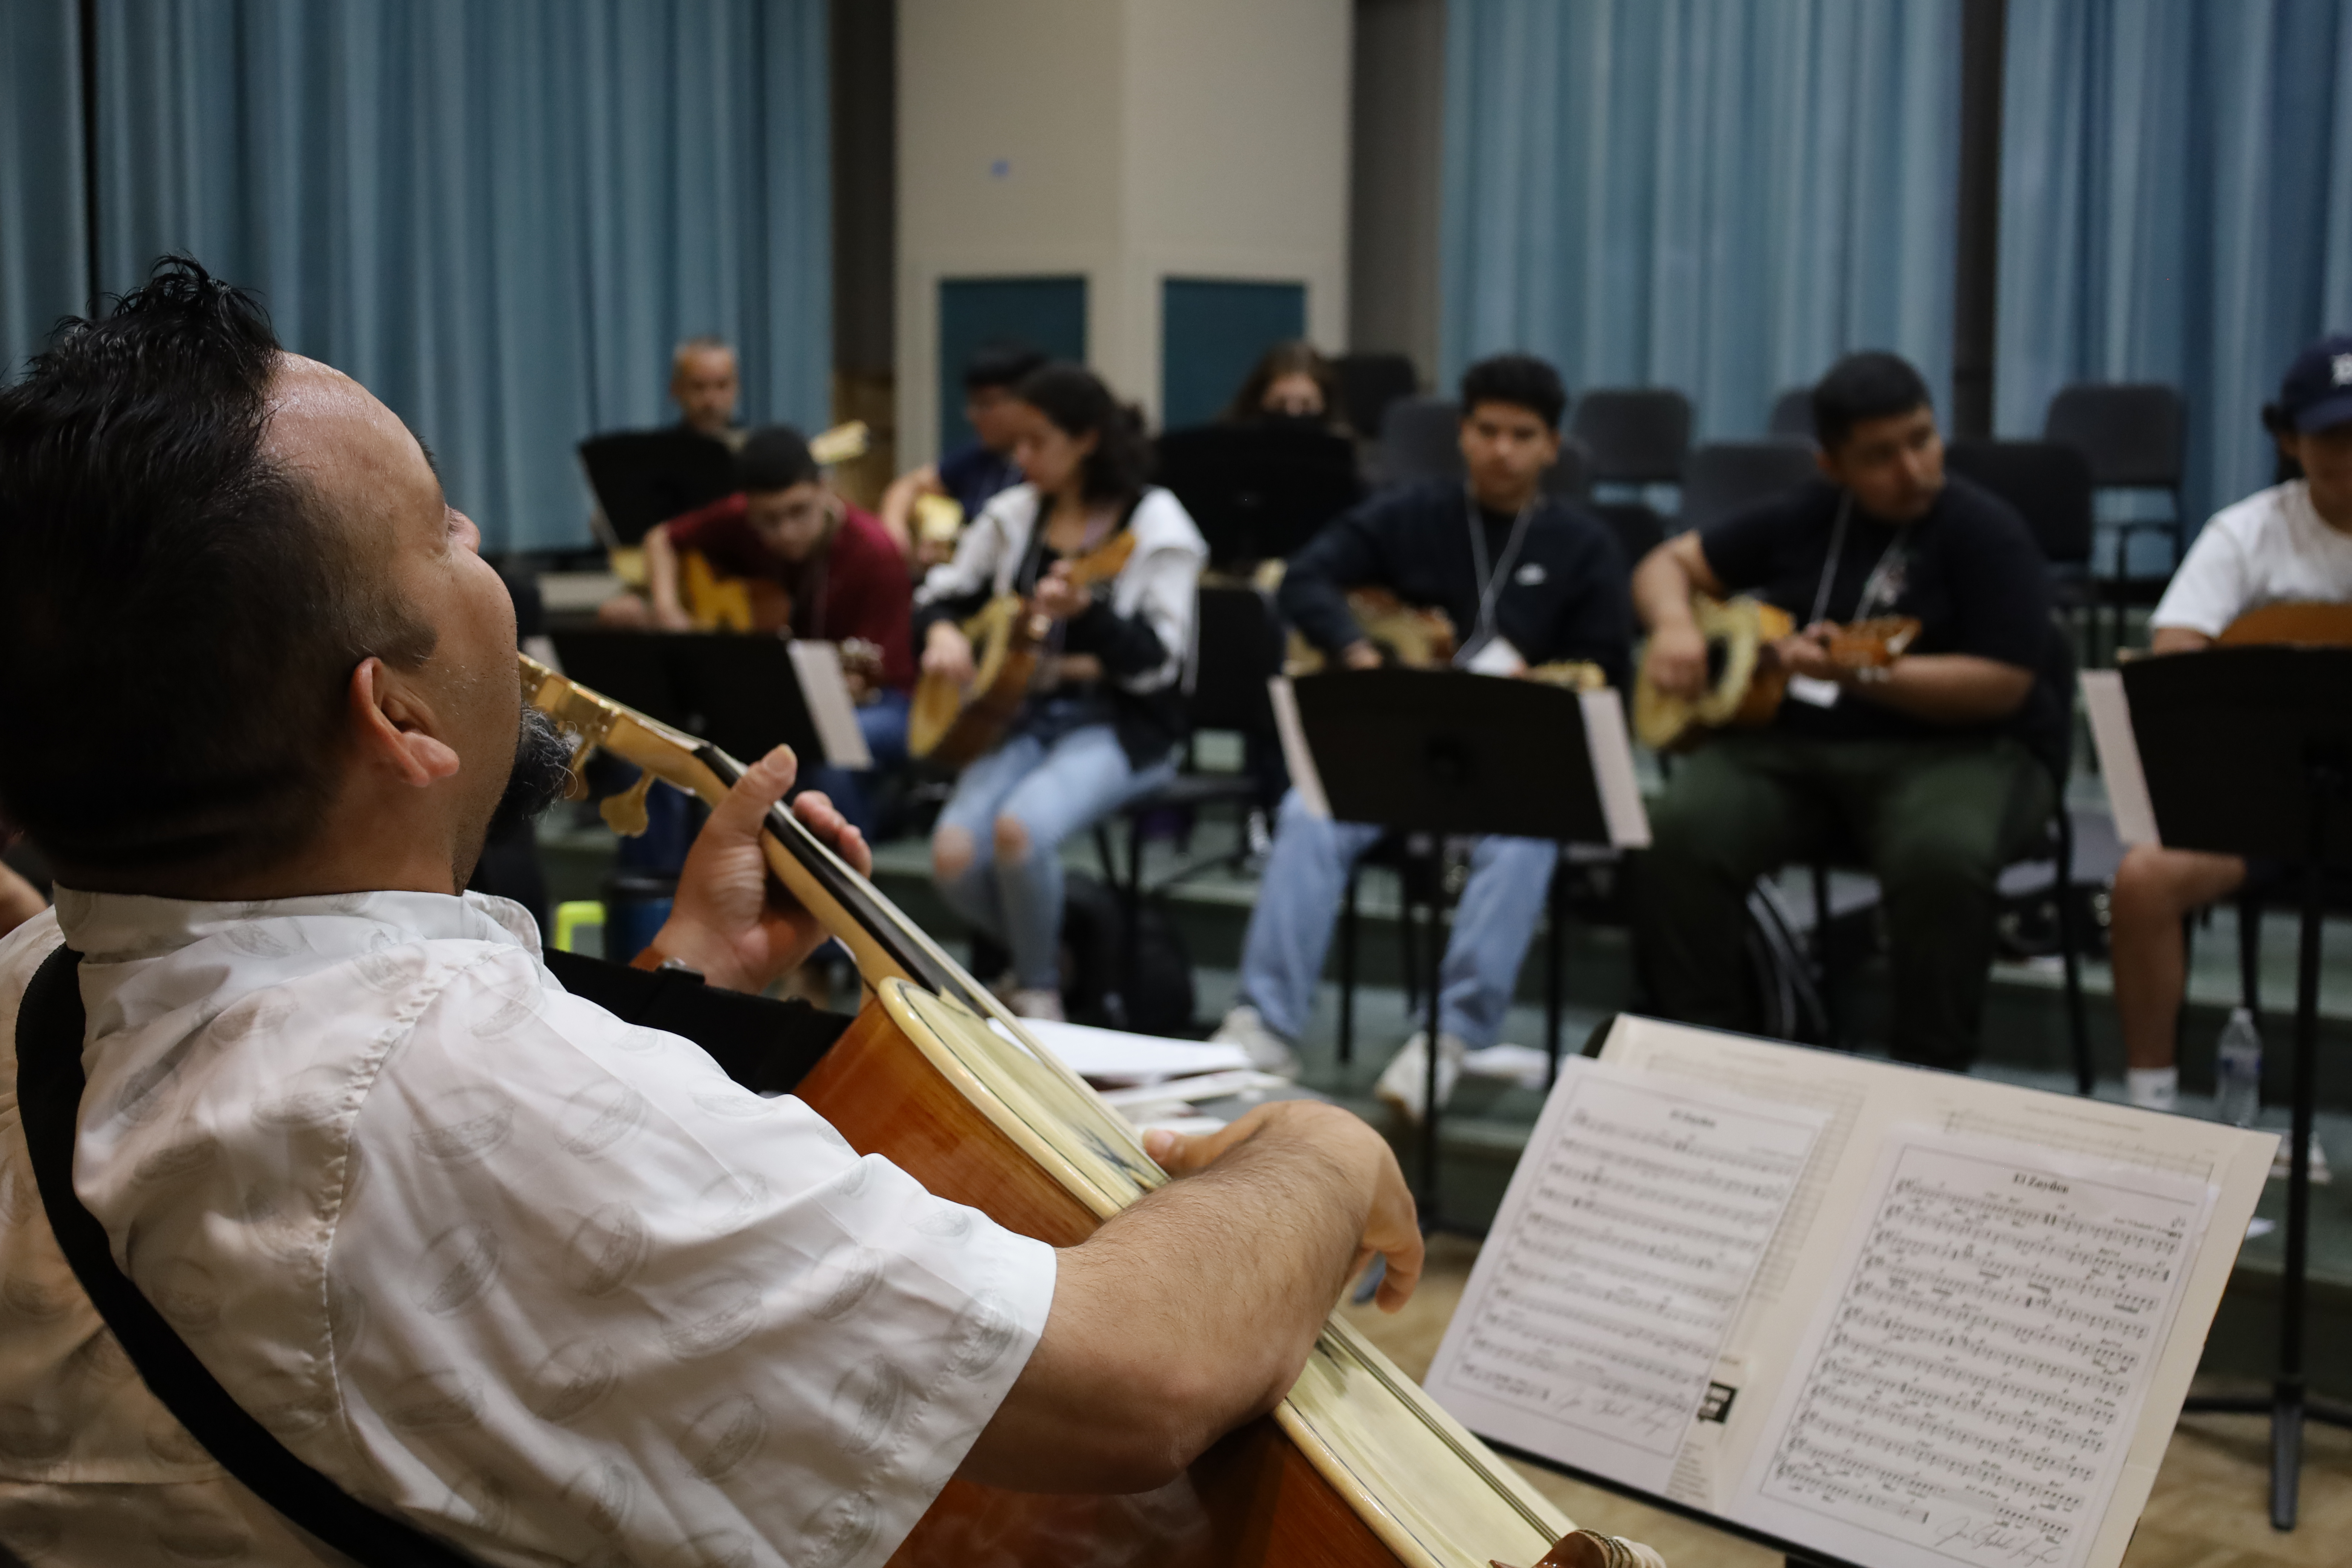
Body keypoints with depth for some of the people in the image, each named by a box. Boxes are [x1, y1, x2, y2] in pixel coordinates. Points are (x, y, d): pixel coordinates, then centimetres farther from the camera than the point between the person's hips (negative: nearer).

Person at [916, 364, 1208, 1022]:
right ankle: (1046, 950, 11)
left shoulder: (1155, 522, -5)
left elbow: (1157, 662, -12)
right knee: (954, 855, -20)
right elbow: (942, 594, 19)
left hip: (1122, 726, -5)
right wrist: (943, 632, -5)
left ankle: (1039, 992, -8)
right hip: (1025, 712, 5)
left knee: (1020, 826, -33)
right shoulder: (1015, 513, 9)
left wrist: (1086, 612, -29)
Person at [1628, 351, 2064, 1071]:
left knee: (1941, 857, -37)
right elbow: (1669, 564, 20)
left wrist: (1859, 675, -24)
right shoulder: (1805, 519, 11)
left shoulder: (1985, 531, -4)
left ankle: (1930, 1074, -19)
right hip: (1787, 741, 4)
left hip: (1955, 747, -4)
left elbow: (2003, 686, -14)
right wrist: (1673, 625, -4)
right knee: (1679, 834, -24)